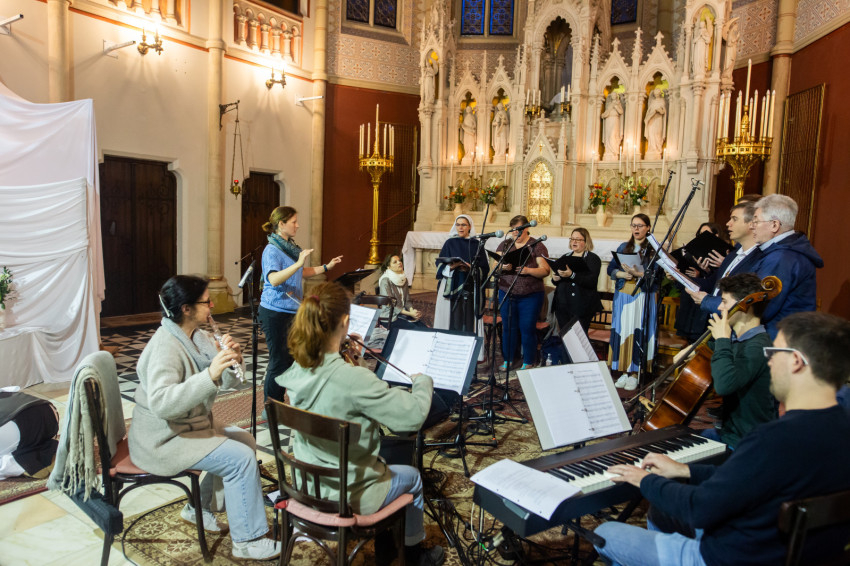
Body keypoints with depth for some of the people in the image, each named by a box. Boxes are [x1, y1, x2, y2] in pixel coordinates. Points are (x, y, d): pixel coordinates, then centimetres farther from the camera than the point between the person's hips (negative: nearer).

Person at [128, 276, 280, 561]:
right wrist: (210, 374, -45)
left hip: (191, 425, 10)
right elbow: (161, 404, -39)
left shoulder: (197, 335, 3)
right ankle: (246, 541, -4)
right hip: (162, 440, -9)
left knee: (246, 440, 10)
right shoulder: (165, 347, -25)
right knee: (241, 458, -17)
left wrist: (231, 360, -17)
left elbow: (228, 381, 4)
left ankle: (198, 507, 22)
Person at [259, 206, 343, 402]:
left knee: (289, 358, 14)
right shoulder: (272, 250, -15)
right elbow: (274, 279, -31)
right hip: (275, 311, -9)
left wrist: (327, 267, 19)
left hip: (291, 310, 9)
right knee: (279, 361, -2)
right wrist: (298, 263, -39)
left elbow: (301, 273, 24)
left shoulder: (290, 246, 10)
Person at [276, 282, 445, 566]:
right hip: (346, 496, -6)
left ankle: (385, 543, 48)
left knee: (383, 463, 33)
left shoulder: (298, 370, -11)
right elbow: (414, 414, -26)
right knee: (411, 476, 24)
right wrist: (423, 381, -7)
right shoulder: (354, 378, -34)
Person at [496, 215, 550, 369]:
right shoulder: (505, 245, 10)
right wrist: (502, 267, -18)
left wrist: (528, 270, -25)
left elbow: (545, 270, -8)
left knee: (527, 328, 0)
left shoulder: (537, 246, -1)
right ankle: (507, 359, 22)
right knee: (508, 327, 8)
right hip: (506, 293, 3)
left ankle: (528, 362, 15)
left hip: (530, 295, -3)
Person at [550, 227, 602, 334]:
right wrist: (555, 279, -3)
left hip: (581, 307, -5)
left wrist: (572, 275, -27)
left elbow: (592, 282, -15)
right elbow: (557, 280, 22)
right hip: (562, 305, 5)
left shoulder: (593, 258, 0)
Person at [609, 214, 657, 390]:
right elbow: (611, 269, 8)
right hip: (622, 295, 4)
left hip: (643, 297, -4)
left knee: (638, 333, -4)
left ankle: (634, 373, 3)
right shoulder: (623, 247, 15)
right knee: (622, 331, 2)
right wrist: (623, 274, -11)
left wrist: (637, 273, -22)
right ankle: (624, 372, 10)